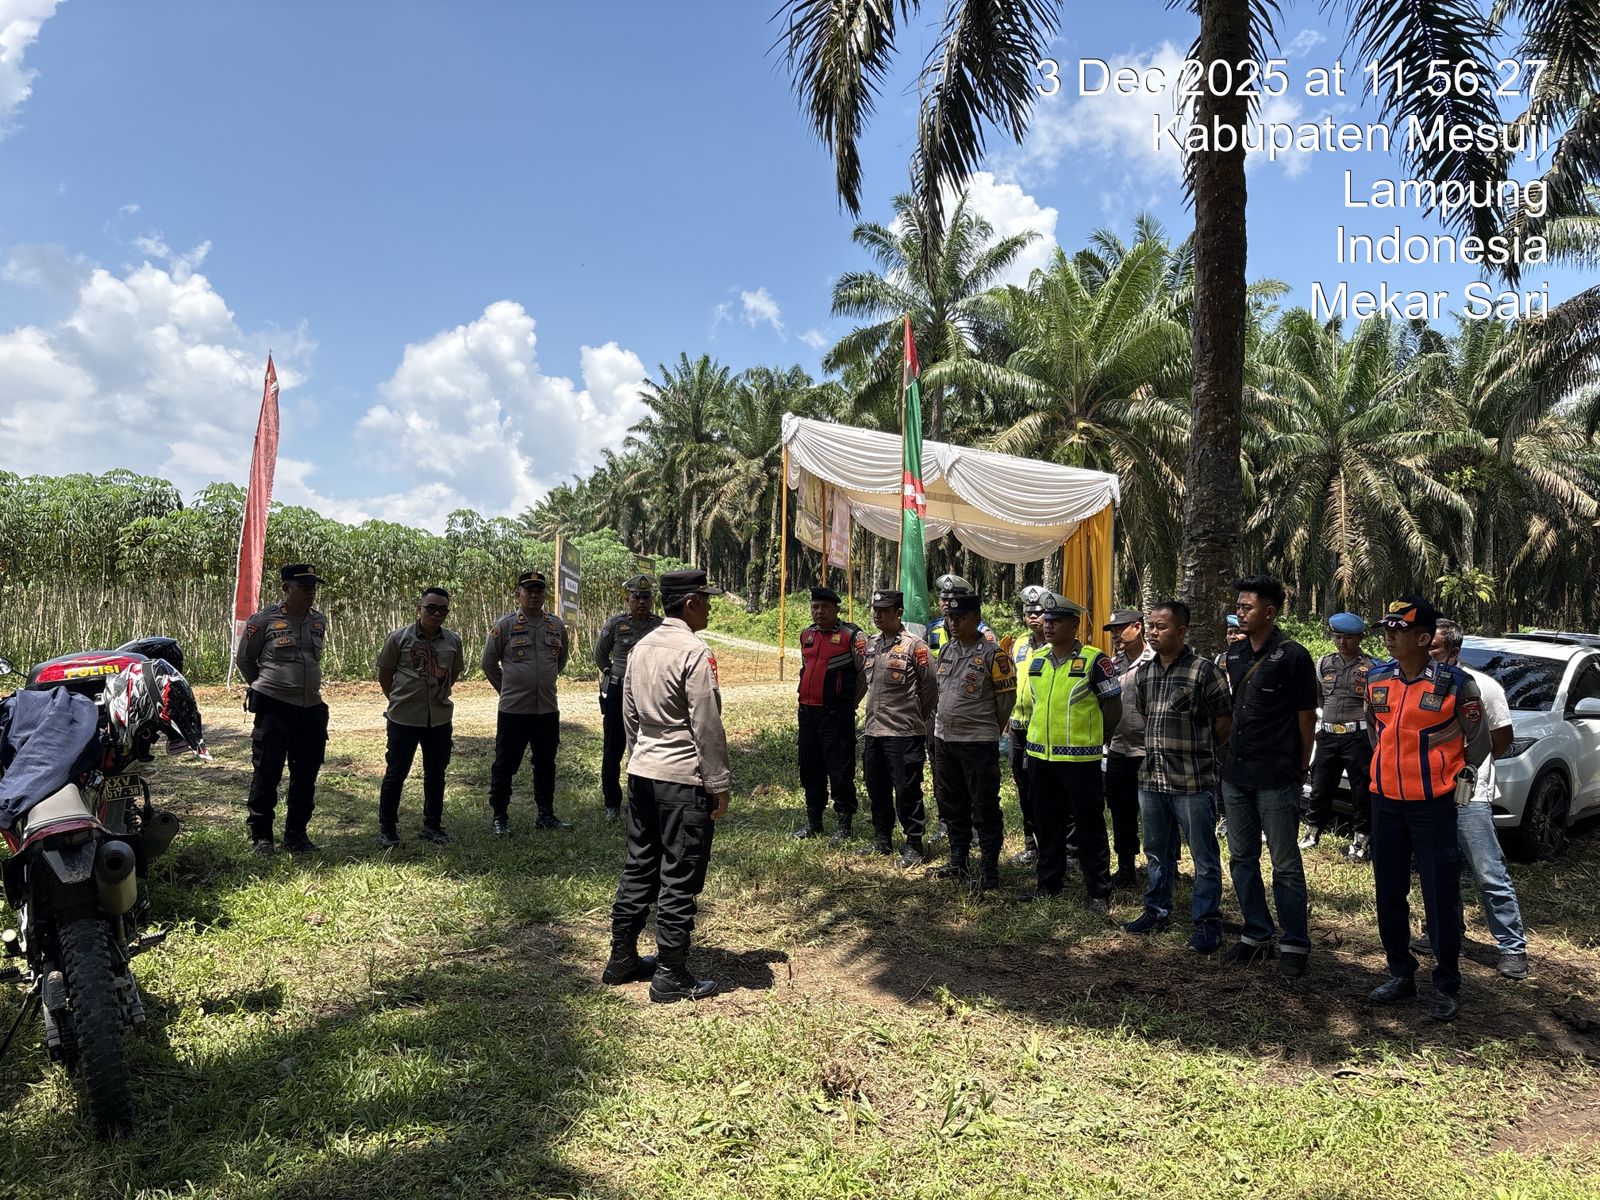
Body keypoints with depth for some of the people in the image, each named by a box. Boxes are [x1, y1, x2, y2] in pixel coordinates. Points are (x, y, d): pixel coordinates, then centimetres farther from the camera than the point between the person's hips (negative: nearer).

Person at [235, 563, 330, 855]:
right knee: (266, 775, 2)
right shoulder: (264, 619, -6)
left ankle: (296, 834, 21)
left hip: (312, 709, 5)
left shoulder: (320, 622, 9)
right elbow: (243, 659, 7)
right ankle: (260, 836, 14)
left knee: (306, 776, 9)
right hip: (273, 709, -5)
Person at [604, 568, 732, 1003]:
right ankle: (670, 976, 11)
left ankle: (621, 960, 28)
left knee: (639, 868, 18)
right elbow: (707, 726, -17)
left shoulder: (641, 647, 8)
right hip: (684, 779, -8)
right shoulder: (694, 652, -16)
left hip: (641, 772, 8)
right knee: (680, 879, 2)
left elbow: (629, 714, 14)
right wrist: (719, 785, -11)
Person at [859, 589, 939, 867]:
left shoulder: (914, 645, -10)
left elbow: (930, 686, -6)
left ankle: (914, 845, 10)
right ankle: (882, 840, 29)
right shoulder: (870, 645, 12)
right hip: (873, 730, 7)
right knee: (876, 789, 15)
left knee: (907, 791, -2)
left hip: (904, 733, -7)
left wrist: (917, 717, 3)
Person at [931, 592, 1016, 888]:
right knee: (952, 805, 16)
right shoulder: (946, 650, 9)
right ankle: (958, 861, 30)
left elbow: (1007, 695, -6)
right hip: (945, 739, 7)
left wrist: (991, 729, 3)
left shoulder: (992, 653, -12)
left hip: (978, 742, -7)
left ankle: (989, 867, 10)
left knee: (985, 808, -1)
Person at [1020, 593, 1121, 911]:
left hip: (1079, 758, -6)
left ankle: (1098, 891, 14)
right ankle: (1049, 882, 30)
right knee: (1046, 823, 16)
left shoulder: (1093, 660, -10)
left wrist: (1092, 741, 2)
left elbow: (1113, 708, -4)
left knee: (1089, 826, 3)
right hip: (1040, 756, 6)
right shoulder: (1036, 660, 7)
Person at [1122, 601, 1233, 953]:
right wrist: (1160, 749, 13)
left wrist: (1197, 752, 4)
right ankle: (1156, 910, 32)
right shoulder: (1141, 673, 9)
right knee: (1157, 853, 18)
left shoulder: (1205, 671, -10)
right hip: (1151, 777, 6)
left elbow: (1225, 723, -6)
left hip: (1192, 781, -6)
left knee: (1204, 857, 4)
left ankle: (1207, 923, 15)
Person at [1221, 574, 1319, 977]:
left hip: (1276, 779, -7)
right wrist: (1228, 754, 12)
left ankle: (1294, 944, 15)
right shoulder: (1234, 653, 10)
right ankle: (1256, 936, 25)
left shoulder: (1292, 656, -10)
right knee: (1242, 859, 13)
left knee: (1285, 866, 2)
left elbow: (1306, 717, -7)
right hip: (1236, 775, 7)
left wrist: (1300, 769, -4)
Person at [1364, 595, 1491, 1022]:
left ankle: (1446, 986, 17)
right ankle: (1401, 974, 27)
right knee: (1389, 893, 12)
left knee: (1441, 896, 2)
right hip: (1386, 801, 5)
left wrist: (1465, 775, 3)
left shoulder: (1455, 683, -10)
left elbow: (1478, 739, 3)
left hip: (1434, 805, -5)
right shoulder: (1377, 680, 2)